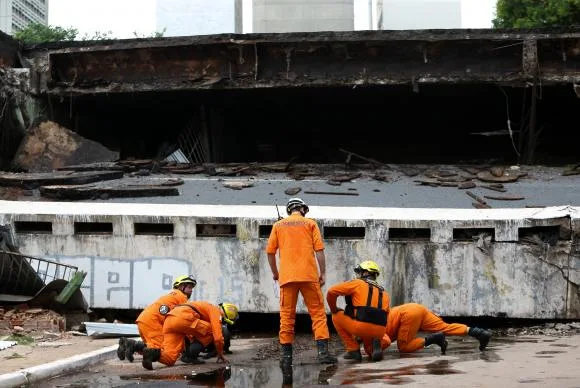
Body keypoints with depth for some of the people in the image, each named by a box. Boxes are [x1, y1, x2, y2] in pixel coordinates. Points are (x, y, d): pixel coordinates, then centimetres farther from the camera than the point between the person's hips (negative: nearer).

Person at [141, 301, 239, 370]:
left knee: (169, 359, 3)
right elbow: (217, 336, 2)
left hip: (169, 320, 9)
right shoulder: (216, 310, 10)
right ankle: (192, 355, -1)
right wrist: (220, 355, 17)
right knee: (210, 331, 7)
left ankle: (154, 353, -24)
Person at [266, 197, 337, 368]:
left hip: (287, 276, 2)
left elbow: (270, 251, 10)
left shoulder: (278, 225, 14)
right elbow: (319, 249, 1)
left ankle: (286, 355, 3)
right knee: (318, 312, 2)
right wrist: (323, 273, 4)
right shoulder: (310, 223, 9)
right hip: (309, 275, -2)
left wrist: (275, 273, 22)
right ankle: (323, 352, -8)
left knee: (287, 315, 5)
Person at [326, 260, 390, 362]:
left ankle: (353, 350, 11)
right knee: (370, 348, 36)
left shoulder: (357, 283, 8)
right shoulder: (384, 293, 24)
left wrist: (334, 310, 19)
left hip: (362, 326, -5)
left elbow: (331, 292, 0)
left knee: (337, 316, 21)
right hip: (379, 332, 5)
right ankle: (375, 345, -2)